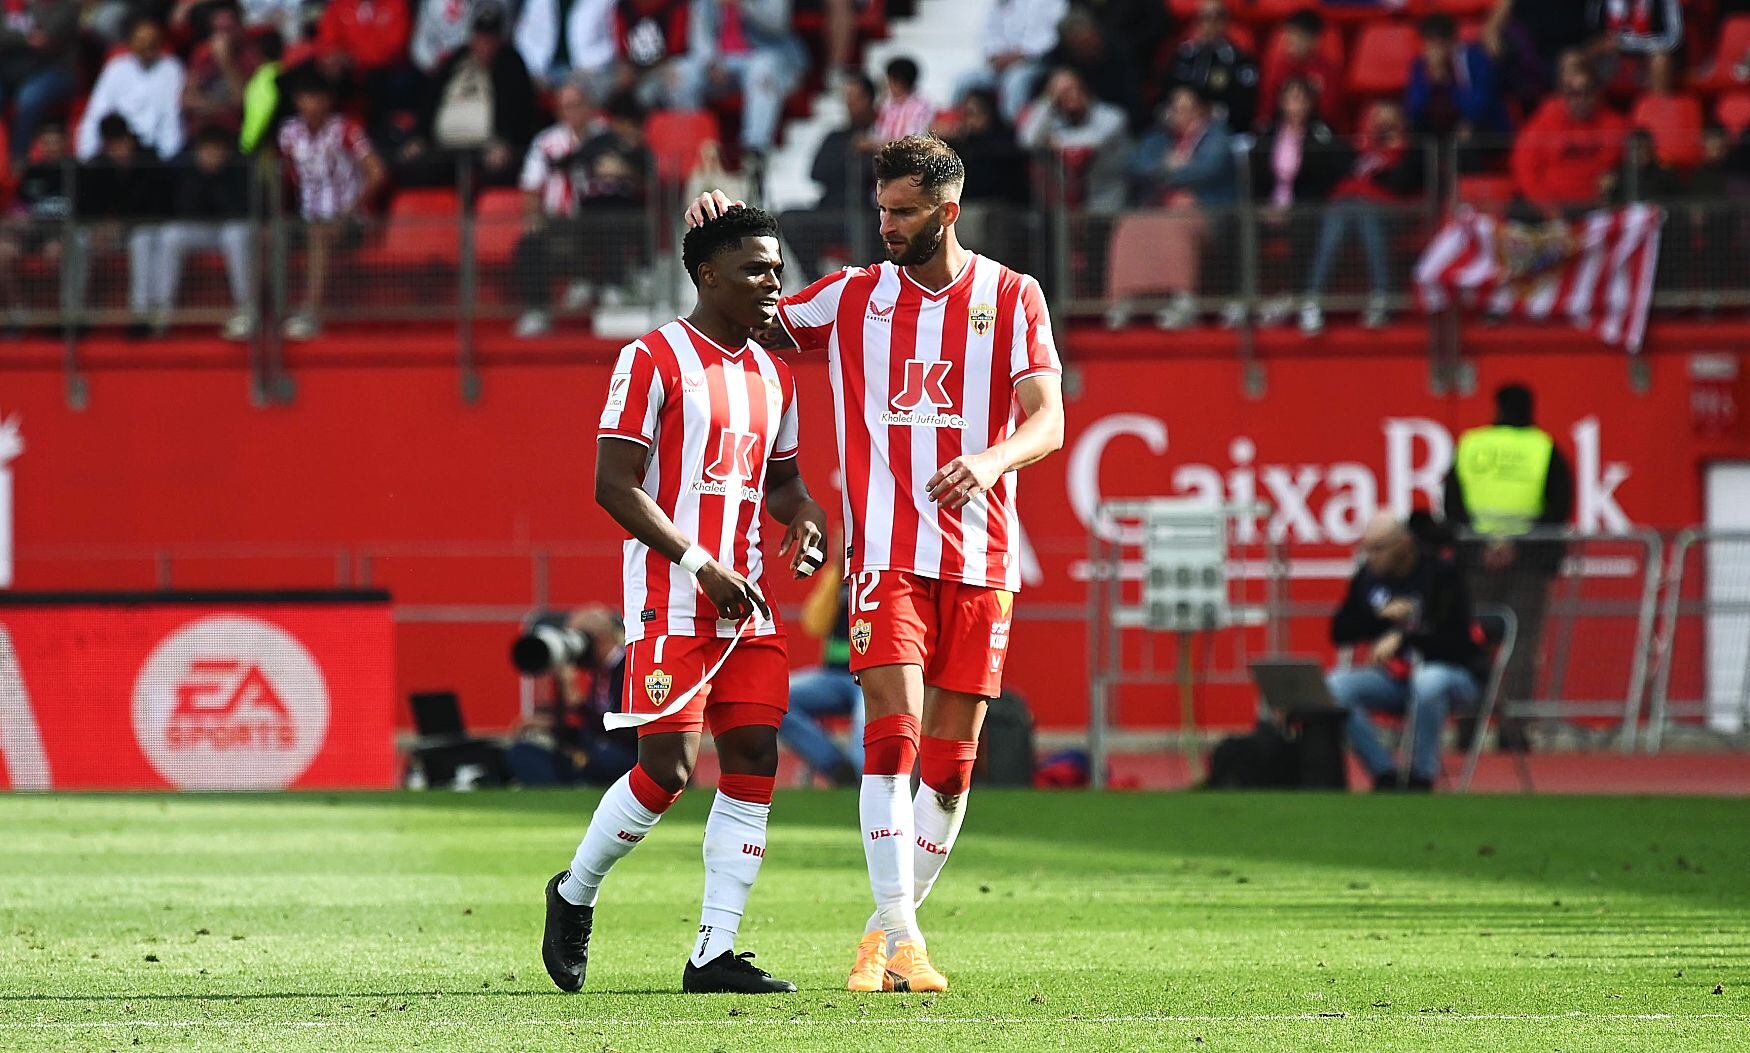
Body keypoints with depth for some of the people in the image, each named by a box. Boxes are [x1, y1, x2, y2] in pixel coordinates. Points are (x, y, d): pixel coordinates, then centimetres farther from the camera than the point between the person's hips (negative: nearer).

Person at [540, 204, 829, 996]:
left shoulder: (772, 375, 15)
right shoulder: (653, 359, -7)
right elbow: (614, 484, -12)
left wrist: (803, 516, 3)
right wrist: (699, 564, -17)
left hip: (745, 599, 7)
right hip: (671, 598, -7)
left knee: (753, 762, -1)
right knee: (667, 768, -10)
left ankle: (713, 954, 1)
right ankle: (574, 895, 14)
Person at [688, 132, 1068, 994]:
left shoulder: (1012, 299, 4)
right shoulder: (851, 298, 9)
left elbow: (1047, 420, -4)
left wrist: (988, 460, -25)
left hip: (980, 557, 0)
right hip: (886, 553, 0)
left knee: (952, 758, 2)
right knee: (893, 730, -16)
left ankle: (894, 925, 16)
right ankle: (897, 937, -19)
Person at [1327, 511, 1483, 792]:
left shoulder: (1442, 574, -12)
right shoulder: (1368, 576, 3)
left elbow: (1456, 642, -17)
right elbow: (1340, 633, 7)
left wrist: (1403, 639, -25)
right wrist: (1381, 617, -10)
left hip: (1452, 673, -5)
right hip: (1393, 678, 5)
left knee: (1428, 682, -41)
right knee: (1335, 686, -22)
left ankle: (1421, 780, -26)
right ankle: (1385, 776, -17)